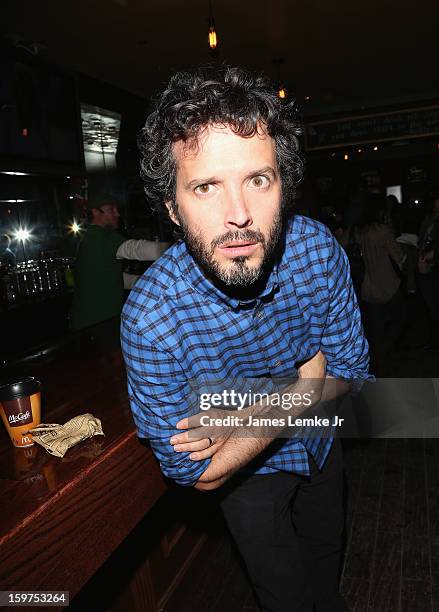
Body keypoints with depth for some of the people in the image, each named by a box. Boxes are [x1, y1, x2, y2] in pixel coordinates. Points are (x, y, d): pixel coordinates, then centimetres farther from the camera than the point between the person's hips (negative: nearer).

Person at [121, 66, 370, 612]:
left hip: (320, 442, 4)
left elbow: (350, 369, -15)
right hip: (247, 475, -4)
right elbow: (196, 473, -26)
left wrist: (248, 415, -29)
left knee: (327, 557, 33)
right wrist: (302, 388, -27)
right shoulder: (151, 317, -36)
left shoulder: (315, 246, -26)